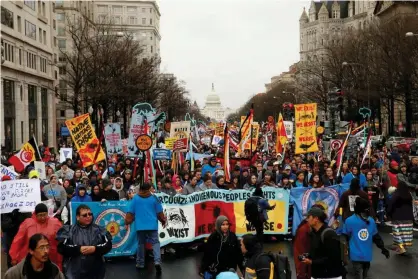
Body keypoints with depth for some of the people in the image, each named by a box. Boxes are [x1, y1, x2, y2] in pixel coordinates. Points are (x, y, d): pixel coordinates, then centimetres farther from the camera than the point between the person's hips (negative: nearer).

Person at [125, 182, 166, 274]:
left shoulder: (135, 198, 3)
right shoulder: (154, 198, 0)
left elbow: (130, 212, 2)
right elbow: (159, 212, 2)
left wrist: (127, 221, 15)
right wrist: (163, 220, 17)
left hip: (140, 226, 2)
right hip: (152, 225, -1)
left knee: (141, 243, 15)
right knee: (155, 242, 1)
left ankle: (140, 263, 21)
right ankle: (157, 261, -18)